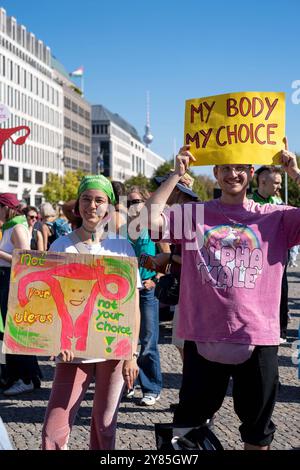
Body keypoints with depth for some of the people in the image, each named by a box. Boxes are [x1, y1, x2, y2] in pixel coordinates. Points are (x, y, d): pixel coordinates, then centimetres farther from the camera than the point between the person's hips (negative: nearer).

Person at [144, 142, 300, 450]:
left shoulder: (275, 217, 3)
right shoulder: (194, 214, 2)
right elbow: (149, 221, -10)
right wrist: (176, 174, -8)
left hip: (258, 338, 1)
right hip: (204, 336, 0)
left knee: (257, 430, 18)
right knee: (189, 424, 15)